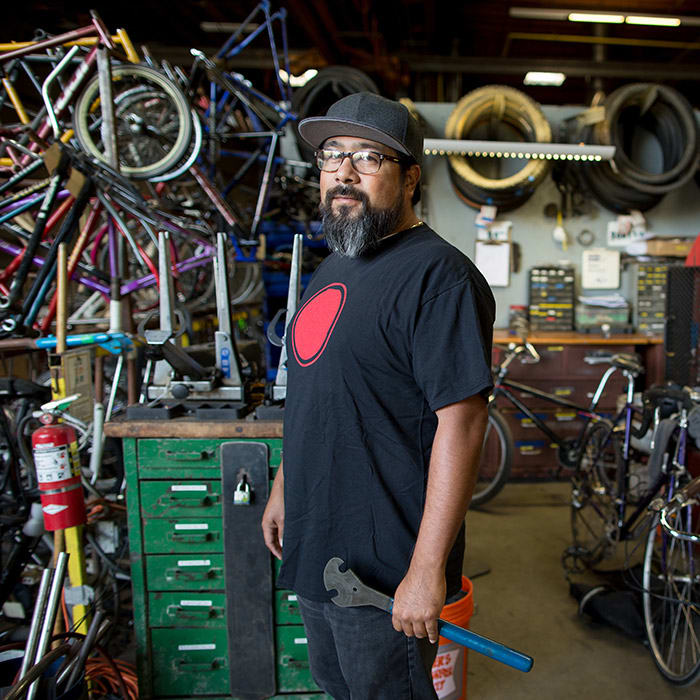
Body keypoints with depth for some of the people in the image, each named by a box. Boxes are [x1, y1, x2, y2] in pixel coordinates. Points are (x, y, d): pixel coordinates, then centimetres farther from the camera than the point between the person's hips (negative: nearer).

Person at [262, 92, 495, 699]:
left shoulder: (438, 275, -19)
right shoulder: (332, 268, 10)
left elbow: (461, 425, -23)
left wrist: (428, 570, -23)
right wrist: (283, 488, 18)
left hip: (385, 568, -8)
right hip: (315, 550, 9)